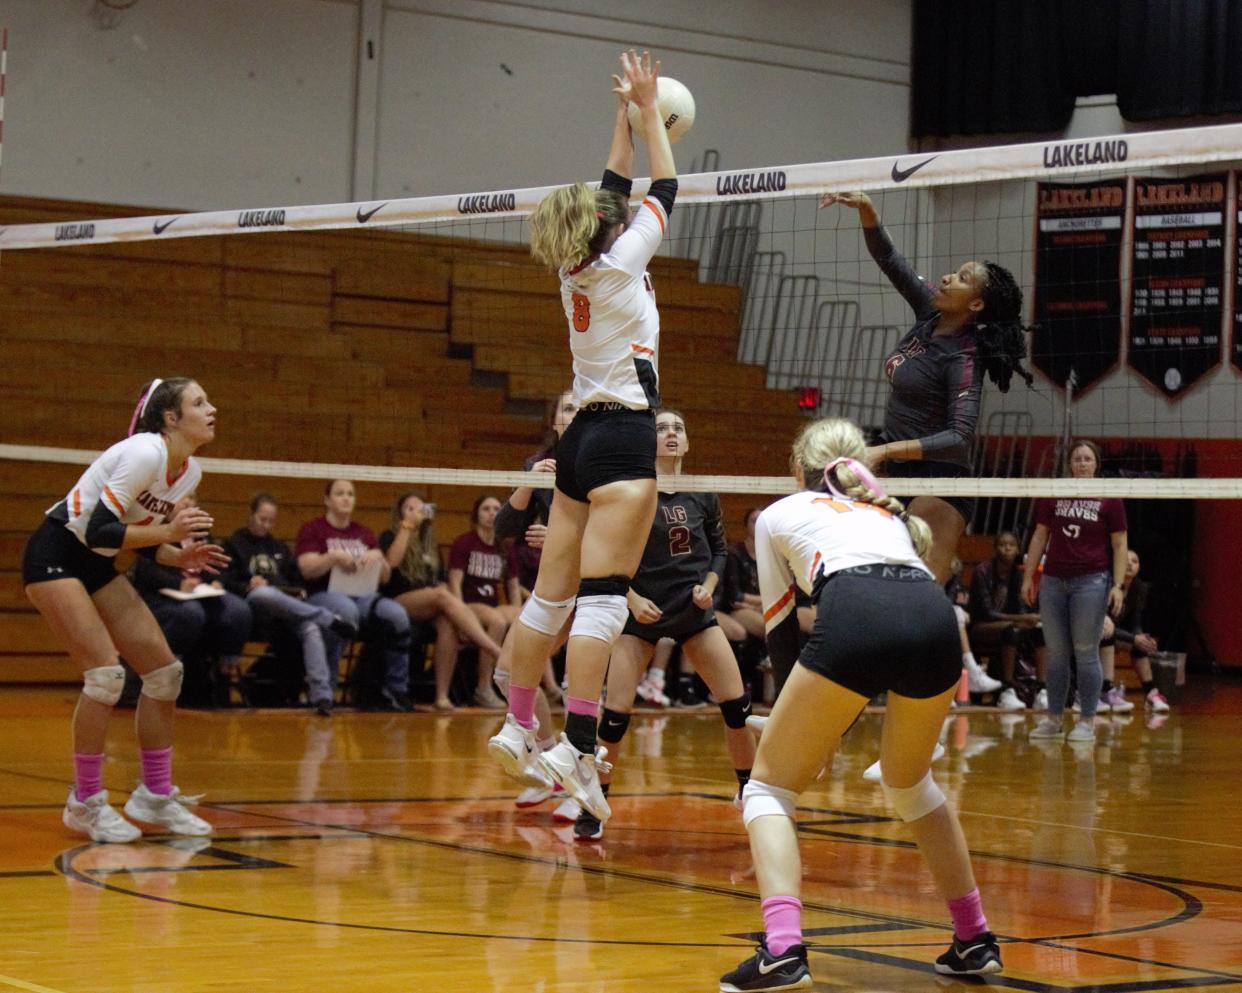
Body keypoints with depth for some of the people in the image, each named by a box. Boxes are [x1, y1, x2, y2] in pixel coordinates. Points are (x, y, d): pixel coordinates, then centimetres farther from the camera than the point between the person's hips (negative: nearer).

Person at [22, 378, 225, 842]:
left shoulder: (190, 471, 3)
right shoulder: (145, 454, -24)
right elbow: (99, 530, -26)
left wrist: (181, 556, -5)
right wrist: (167, 531, -31)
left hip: (97, 565, 9)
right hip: (55, 556, -9)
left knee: (164, 670, 1)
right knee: (105, 672, -19)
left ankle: (155, 795, 10)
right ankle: (85, 802, -6)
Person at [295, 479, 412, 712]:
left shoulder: (365, 534, 20)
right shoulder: (312, 530, 7)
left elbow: (385, 577, 15)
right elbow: (307, 569, -6)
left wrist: (378, 557, -5)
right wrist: (333, 556, -21)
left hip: (362, 596, 4)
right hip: (325, 595, -4)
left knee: (398, 615, -28)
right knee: (346, 610, -41)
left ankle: (396, 692, -16)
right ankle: (322, 691, -35)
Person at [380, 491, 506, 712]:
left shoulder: (429, 545, 25)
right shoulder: (390, 537, 10)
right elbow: (392, 561, -13)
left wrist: (450, 600, 0)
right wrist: (408, 525, -9)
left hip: (429, 607, 5)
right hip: (398, 603, -5)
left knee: (448, 623, -33)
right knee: (442, 595, -35)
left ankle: (442, 695, -40)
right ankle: (499, 654, -47)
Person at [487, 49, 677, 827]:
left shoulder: (578, 268, 11)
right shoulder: (621, 261, -7)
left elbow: (616, 190, 24)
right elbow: (665, 187, 4)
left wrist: (625, 115, 28)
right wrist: (647, 110, 14)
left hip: (586, 436, 8)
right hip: (623, 438, -8)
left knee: (553, 595, 11)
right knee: (602, 599, -13)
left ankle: (520, 726, 17)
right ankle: (577, 746, -19)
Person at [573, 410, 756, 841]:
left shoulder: (703, 494, 1)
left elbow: (719, 549, 13)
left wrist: (708, 585, -4)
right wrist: (632, 599, -18)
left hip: (694, 610, 3)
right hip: (642, 611, -3)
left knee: (737, 704, -3)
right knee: (615, 715, -11)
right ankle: (593, 808, 4)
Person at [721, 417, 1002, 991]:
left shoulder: (779, 514, 27)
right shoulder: (886, 513, 39)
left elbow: (780, 631, 27)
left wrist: (812, 726, 38)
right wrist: (831, 727, 40)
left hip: (855, 618, -5)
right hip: (935, 617, 5)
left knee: (769, 786, 11)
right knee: (909, 784, 31)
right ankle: (976, 940, 31)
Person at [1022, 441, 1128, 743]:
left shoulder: (1109, 499, 1)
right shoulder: (1053, 495, 9)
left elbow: (1119, 545, 1)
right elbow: (1040, 536, 12)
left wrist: (1118, 585, -7)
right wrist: (1029, 576, 8)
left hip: (1091, 581, -3)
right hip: (1054, 580, 3)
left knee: (1086, 653, -3)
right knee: (1056, 652, 6)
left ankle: (1087, 721, 3)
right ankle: (1054, 718, 13)